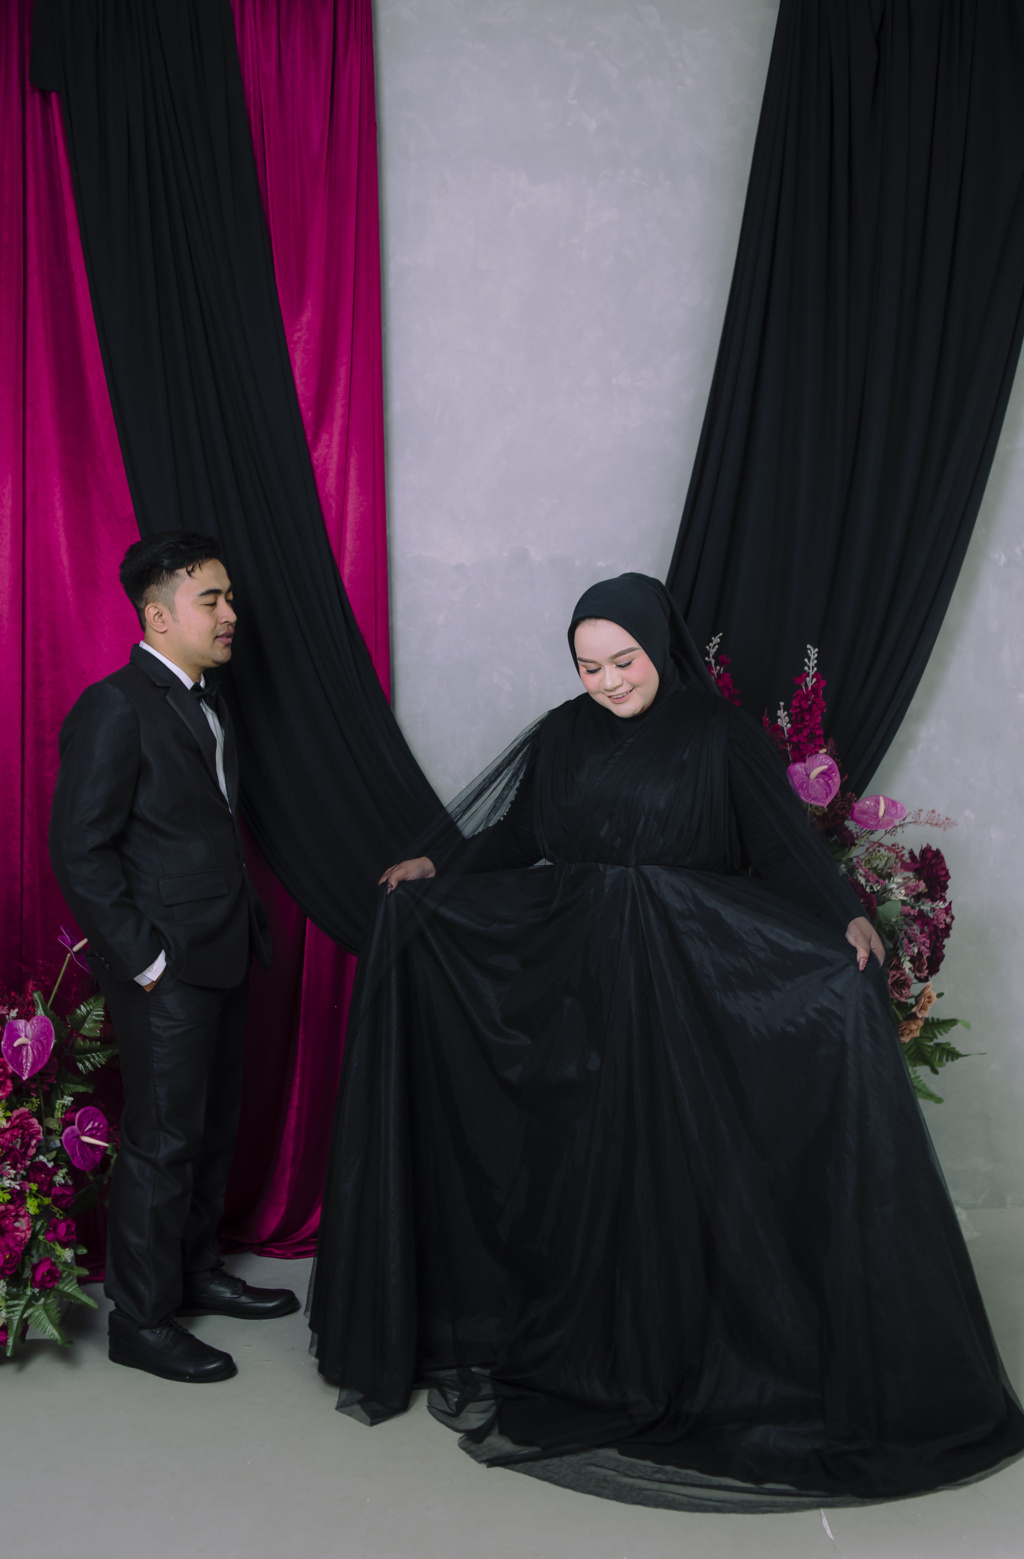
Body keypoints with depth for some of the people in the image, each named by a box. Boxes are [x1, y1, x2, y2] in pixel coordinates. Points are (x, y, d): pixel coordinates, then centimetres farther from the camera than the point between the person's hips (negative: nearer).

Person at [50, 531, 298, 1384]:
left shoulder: (207, 702, 13)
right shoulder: (115, 708, -15)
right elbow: (80, 848, -18)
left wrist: (249, 924, 12)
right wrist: (144, 958, -17)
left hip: (223, 957, 9)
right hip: (167, 969, -9)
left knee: (214, 1125, 19)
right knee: (163, 1141, 1)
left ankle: (198, 1272, 36)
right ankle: (141, 1319, 16)